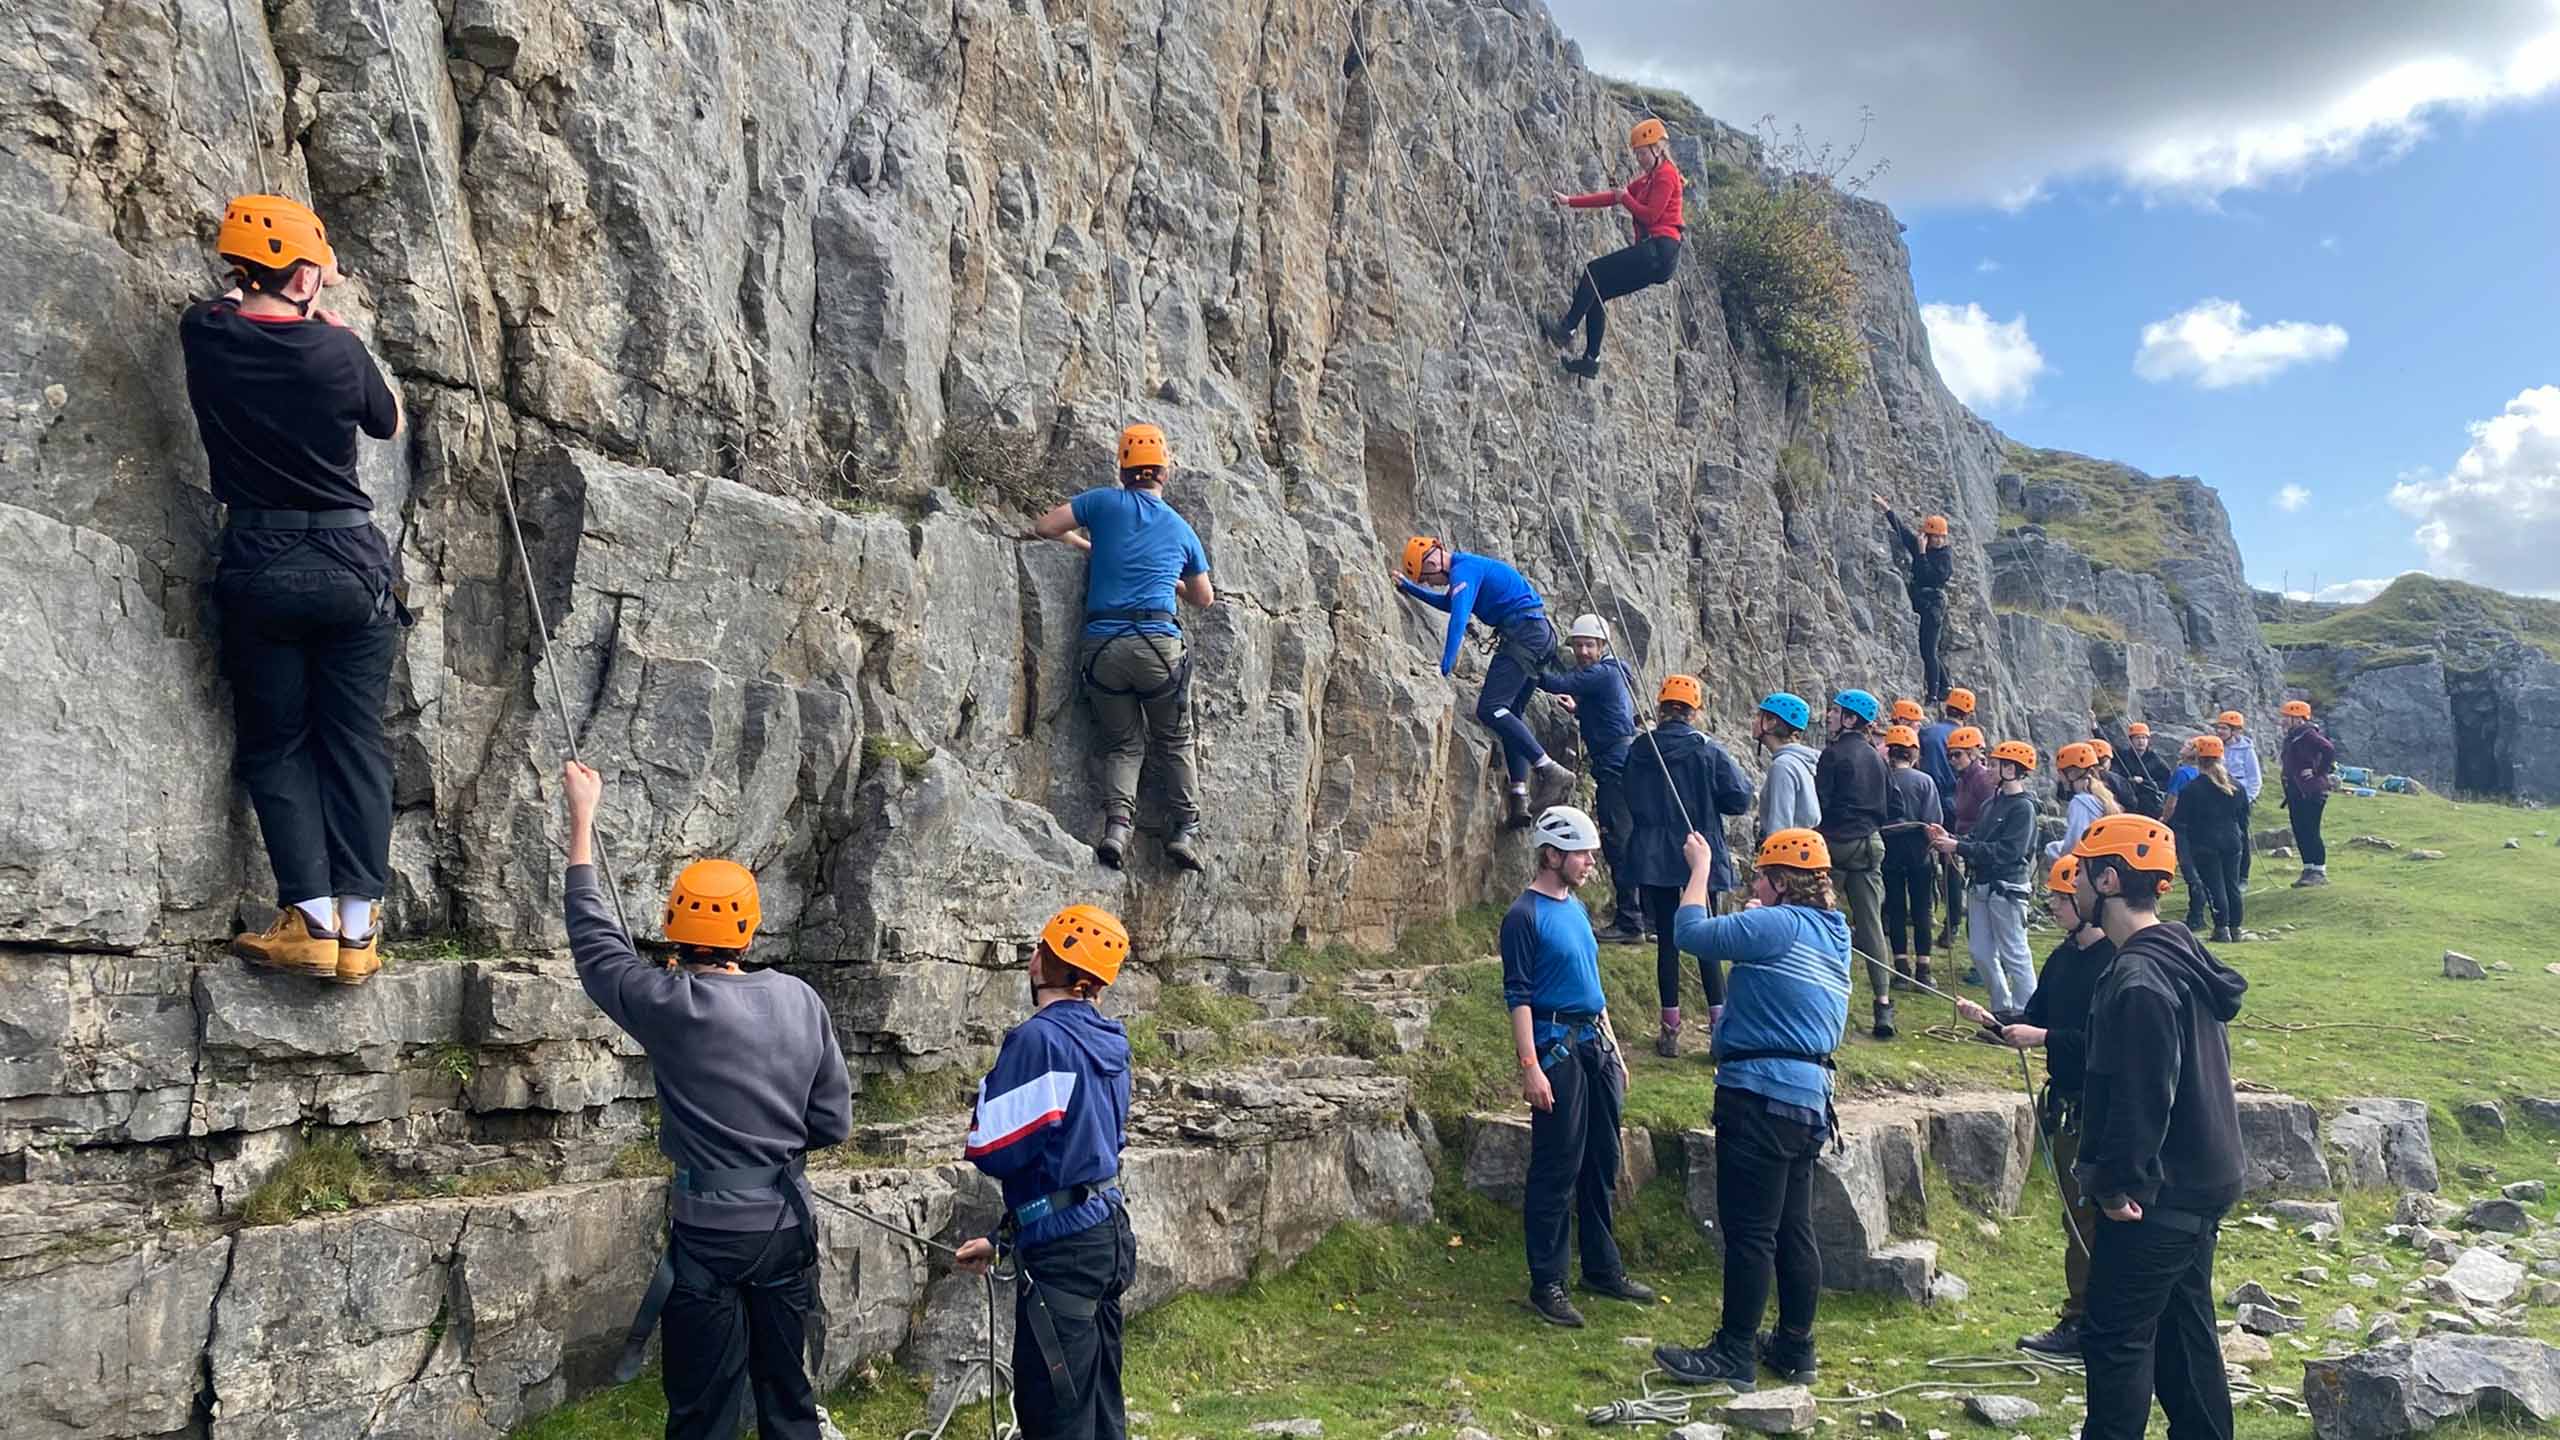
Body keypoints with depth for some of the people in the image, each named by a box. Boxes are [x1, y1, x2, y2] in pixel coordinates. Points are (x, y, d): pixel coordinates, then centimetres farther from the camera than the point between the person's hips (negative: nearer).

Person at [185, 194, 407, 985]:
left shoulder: (204, 335, -2)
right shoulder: (338, 348, -7)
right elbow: (388, 423, 14)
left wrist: (266, 288, 40)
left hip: (258, 565, 1)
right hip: (352, 563, -1)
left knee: (275, 746, 9)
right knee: (355, 744, 4)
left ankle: (311, 919, -2)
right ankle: (358, 927, 2)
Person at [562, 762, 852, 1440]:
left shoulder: (672, 1006, -13)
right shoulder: (801, 1000, -3)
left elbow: (595, 939, 3)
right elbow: (833, 1122, 1)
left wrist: (583, 817, 11)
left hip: (710, 1235, -4)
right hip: (789, 1225, 4)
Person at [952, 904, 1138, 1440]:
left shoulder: (1038, 1039, -16)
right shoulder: (1108, 1044, 9)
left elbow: (995, 1152, -17)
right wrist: (1002, 1238, 20)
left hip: (1063, 1252, -8)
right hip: (1109, 1233, 8)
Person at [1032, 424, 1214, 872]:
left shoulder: (1106, 503, 7)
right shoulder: (1181, 529, 13)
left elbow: (1044, 527, 9)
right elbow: (1204, 598, 25)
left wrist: (1091, 545, 24)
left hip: (1102, 645, 0)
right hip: (1158, 644, 0)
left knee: (1123, 743, 12)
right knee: (1174, 741, 17)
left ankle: (1117, 822, -9)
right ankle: (1186, 829, 8)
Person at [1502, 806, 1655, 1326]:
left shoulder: (1576, 908, 14)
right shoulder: (1524, 916, -11)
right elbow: (1518, 996, -14)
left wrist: (1614, 1049, 20)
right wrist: (1530, 1067, -19)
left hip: (1596, 1044, 8)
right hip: (1557, 1045, -8)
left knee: (1602, 1162, 13)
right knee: (1556, 1170, -4)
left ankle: (1602, 1268, 25)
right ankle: (1546, 1284, 4)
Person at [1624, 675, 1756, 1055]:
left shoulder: (1641, 749, -2)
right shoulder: (1708, 751, -10)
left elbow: (1631, 801, 8)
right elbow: (1739, 799, -9)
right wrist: (1742, 779, 11)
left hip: (1654, 861, 2)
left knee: (1667, 940, 7)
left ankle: (1670, 1030, 9)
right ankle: (1721, 1023, 6)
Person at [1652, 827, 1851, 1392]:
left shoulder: (1781, 925, -15)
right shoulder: (1832, 935, 15)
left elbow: (1693, 932, -11)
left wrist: (1700, 868, 1)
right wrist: (1753, 916, 25)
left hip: (1763, 1095, -10)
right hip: (1808, 1097, 10)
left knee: (1749, 1230, -3)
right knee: (1794, 1230, 15)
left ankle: (1733, 1356, 4)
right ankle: (1795, 1348, 23)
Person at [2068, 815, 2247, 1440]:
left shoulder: (2140, 980, -24)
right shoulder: (2182, 955, 8)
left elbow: (2141, 1100, -25)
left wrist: (2118, 1184, -17)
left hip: (2156, 1198, -10)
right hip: (2200, 1182, 10)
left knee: (2115, 1339, -1)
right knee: (2184, 1328, 18)